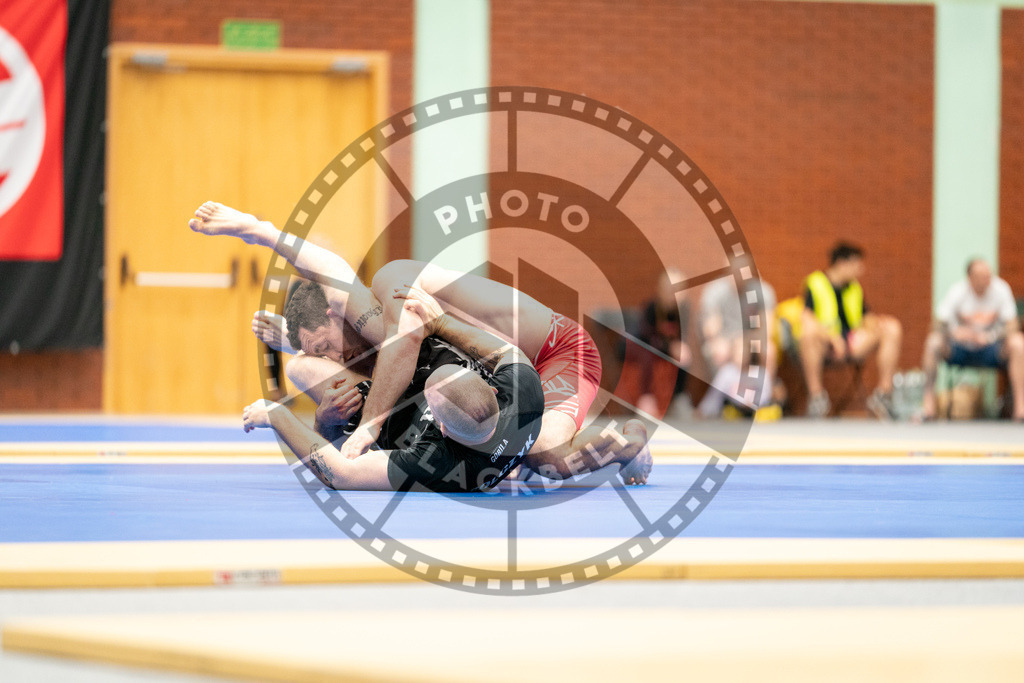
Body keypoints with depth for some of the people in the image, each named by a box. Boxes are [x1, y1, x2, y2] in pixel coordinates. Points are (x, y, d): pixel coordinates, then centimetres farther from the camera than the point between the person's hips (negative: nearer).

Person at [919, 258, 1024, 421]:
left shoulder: (1000, 289, -10)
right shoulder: (957, 292, -13)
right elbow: (939, 325, -15)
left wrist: (989, 336, -32)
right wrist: (955, 332, -38)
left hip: (991, 350, 0)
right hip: (960, 350, 0)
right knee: (933, 342, -30)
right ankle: (928, 402, -24)